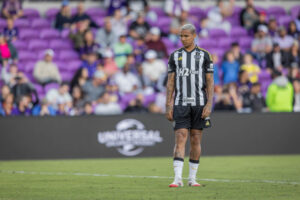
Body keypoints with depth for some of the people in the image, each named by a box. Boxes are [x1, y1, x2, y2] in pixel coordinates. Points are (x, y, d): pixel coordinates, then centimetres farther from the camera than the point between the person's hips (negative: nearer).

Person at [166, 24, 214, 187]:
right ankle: (178, 178, -16)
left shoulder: (204, 55, 3)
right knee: (180, 139, -10)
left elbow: (210, 82, 2)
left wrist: (209, 105, -8)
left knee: (196, 140, 5)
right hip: (181, 104, 0)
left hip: (199, 103, 0)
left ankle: (192, 178, 13)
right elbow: (170, 82, 8)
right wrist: (168, 106, 1)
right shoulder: (175, 56, 8)